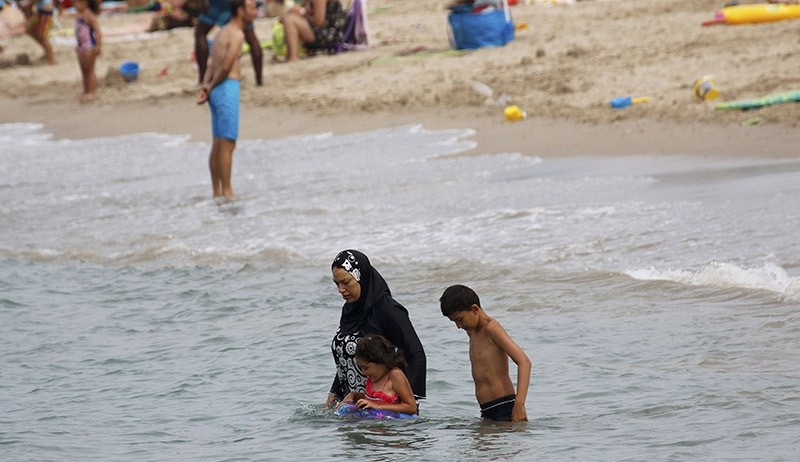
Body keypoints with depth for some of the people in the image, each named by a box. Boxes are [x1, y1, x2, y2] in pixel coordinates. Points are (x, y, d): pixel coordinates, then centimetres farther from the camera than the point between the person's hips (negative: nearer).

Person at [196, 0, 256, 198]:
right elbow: (225, 67, -17)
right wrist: (211, 87, -3)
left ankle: (217, 192, 13)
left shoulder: (222, 33, 18)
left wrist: (205, 87, -3)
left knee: (218, 145, 11)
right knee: (227, 144, -8)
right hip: (227, 90, -9)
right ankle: (227, 192, -7)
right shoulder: (237, 34, -12)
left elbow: (212, 67, 12)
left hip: (217, 92, 9)